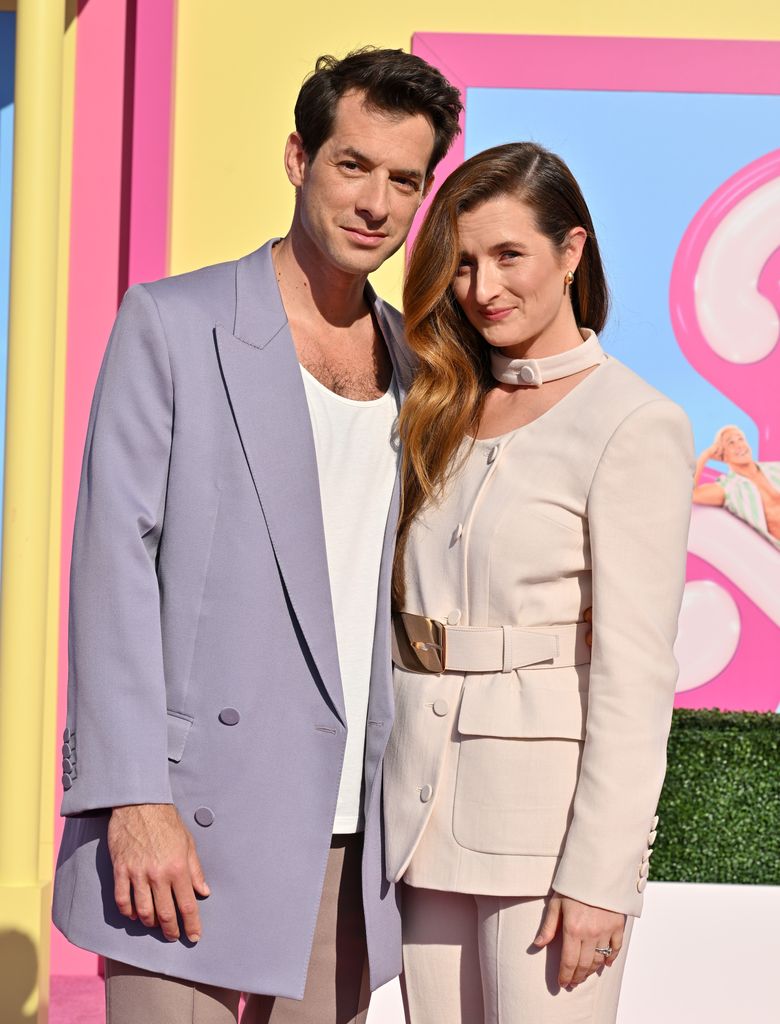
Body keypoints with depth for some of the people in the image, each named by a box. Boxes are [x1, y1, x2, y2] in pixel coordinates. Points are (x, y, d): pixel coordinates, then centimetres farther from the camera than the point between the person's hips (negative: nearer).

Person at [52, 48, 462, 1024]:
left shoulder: (415, 360, 13)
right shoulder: (172, 323, -1)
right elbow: (114, 557, -7)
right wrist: (135, 799, -14)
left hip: (352, 834, 5)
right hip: (194, 820, -4)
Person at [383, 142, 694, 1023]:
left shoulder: (633, 425, -9)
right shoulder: (445, 412, 13)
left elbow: (634, 670, -13)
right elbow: (403, 608, 13)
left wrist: (600, 873, -15)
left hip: (546, 807, -6)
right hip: (428, 803, 6)